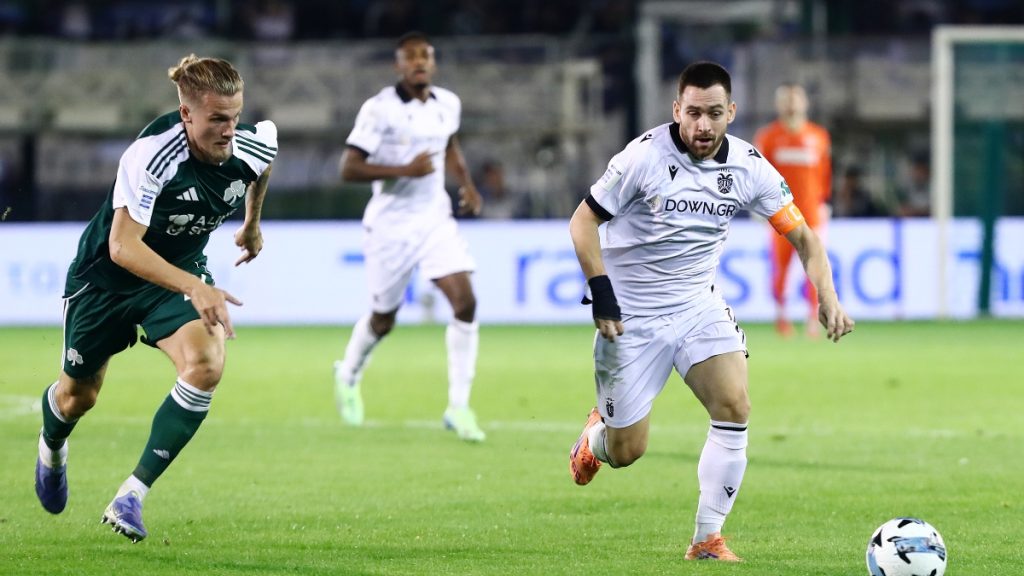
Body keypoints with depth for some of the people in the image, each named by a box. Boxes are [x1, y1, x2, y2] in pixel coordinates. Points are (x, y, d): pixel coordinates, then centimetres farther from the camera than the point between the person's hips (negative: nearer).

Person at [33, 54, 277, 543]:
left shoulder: (252, 148, -19)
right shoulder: (151, 154, -35)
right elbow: (122, 247, -40)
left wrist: (252, 223, 22)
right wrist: (193, 288, -51)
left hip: (182, 271, 3)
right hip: (106, 277, -3)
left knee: (206, 365, -26)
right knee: (79, 395, 15)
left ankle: (132, 496, -19)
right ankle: (52, 447, 55)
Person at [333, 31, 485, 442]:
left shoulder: (448, 104, 4)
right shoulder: (379, 110, -14)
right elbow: (348, 169, -18)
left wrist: (467, 185, 9)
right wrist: (405, 170, -26)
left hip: (436, 219, 4)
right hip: (390, 224, -4)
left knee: (465, 302, -14)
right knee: (383, 320, 9)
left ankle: (459, 407, -8)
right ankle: (348, 375, 43)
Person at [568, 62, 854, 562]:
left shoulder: (748, 167, -8)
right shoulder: (646, 156, -18)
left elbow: (801, 235, -1)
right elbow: (583, 221, -11)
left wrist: (827, 298, -17)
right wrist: (601, 292, -21)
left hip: (699, 306, 3)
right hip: (630, 316, -3)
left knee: (734, 406, -18)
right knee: (626, 452, -1)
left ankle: (708, 538, -6)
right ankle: (595, 436, 39)